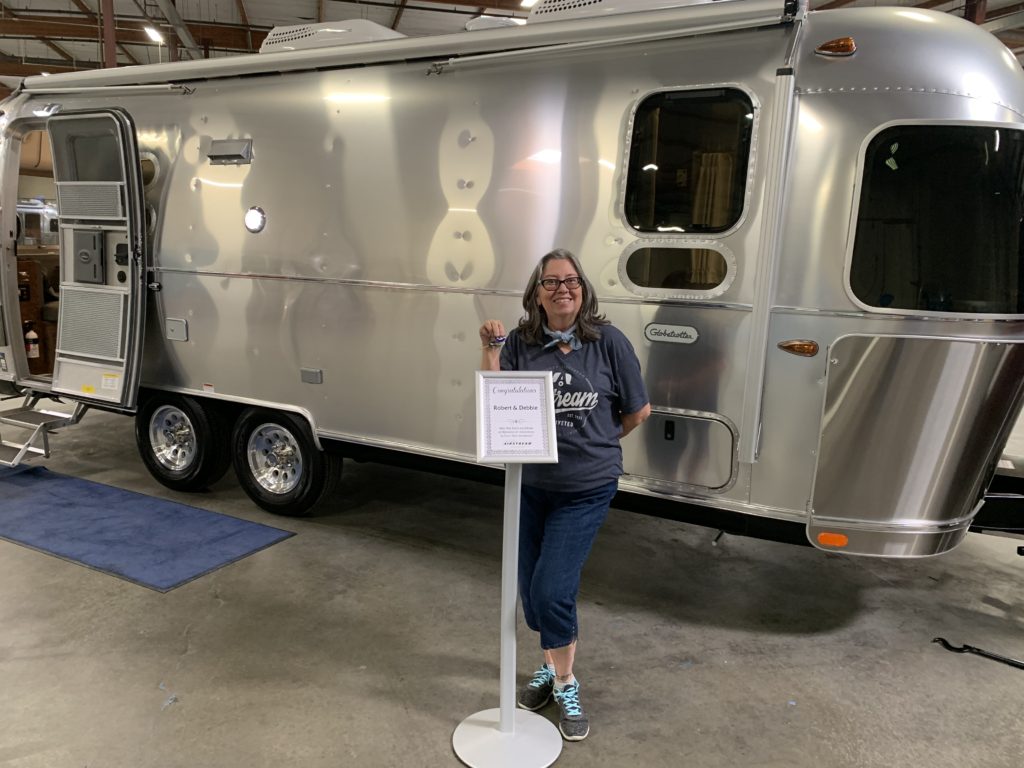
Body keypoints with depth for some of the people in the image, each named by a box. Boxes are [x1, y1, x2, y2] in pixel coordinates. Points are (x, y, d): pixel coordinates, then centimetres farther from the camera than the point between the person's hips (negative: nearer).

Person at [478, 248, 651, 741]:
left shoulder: (609, 342, -10)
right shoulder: (521, 344, -5)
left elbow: (638, 410, -1)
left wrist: (598, 443, 8)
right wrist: (490, 351, -19)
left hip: (586, 490, -3)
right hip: (529, 483, 3)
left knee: (552, 589, -7)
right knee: (530, 586, 14)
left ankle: (566, 683, 20)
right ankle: (550, 665, 42)